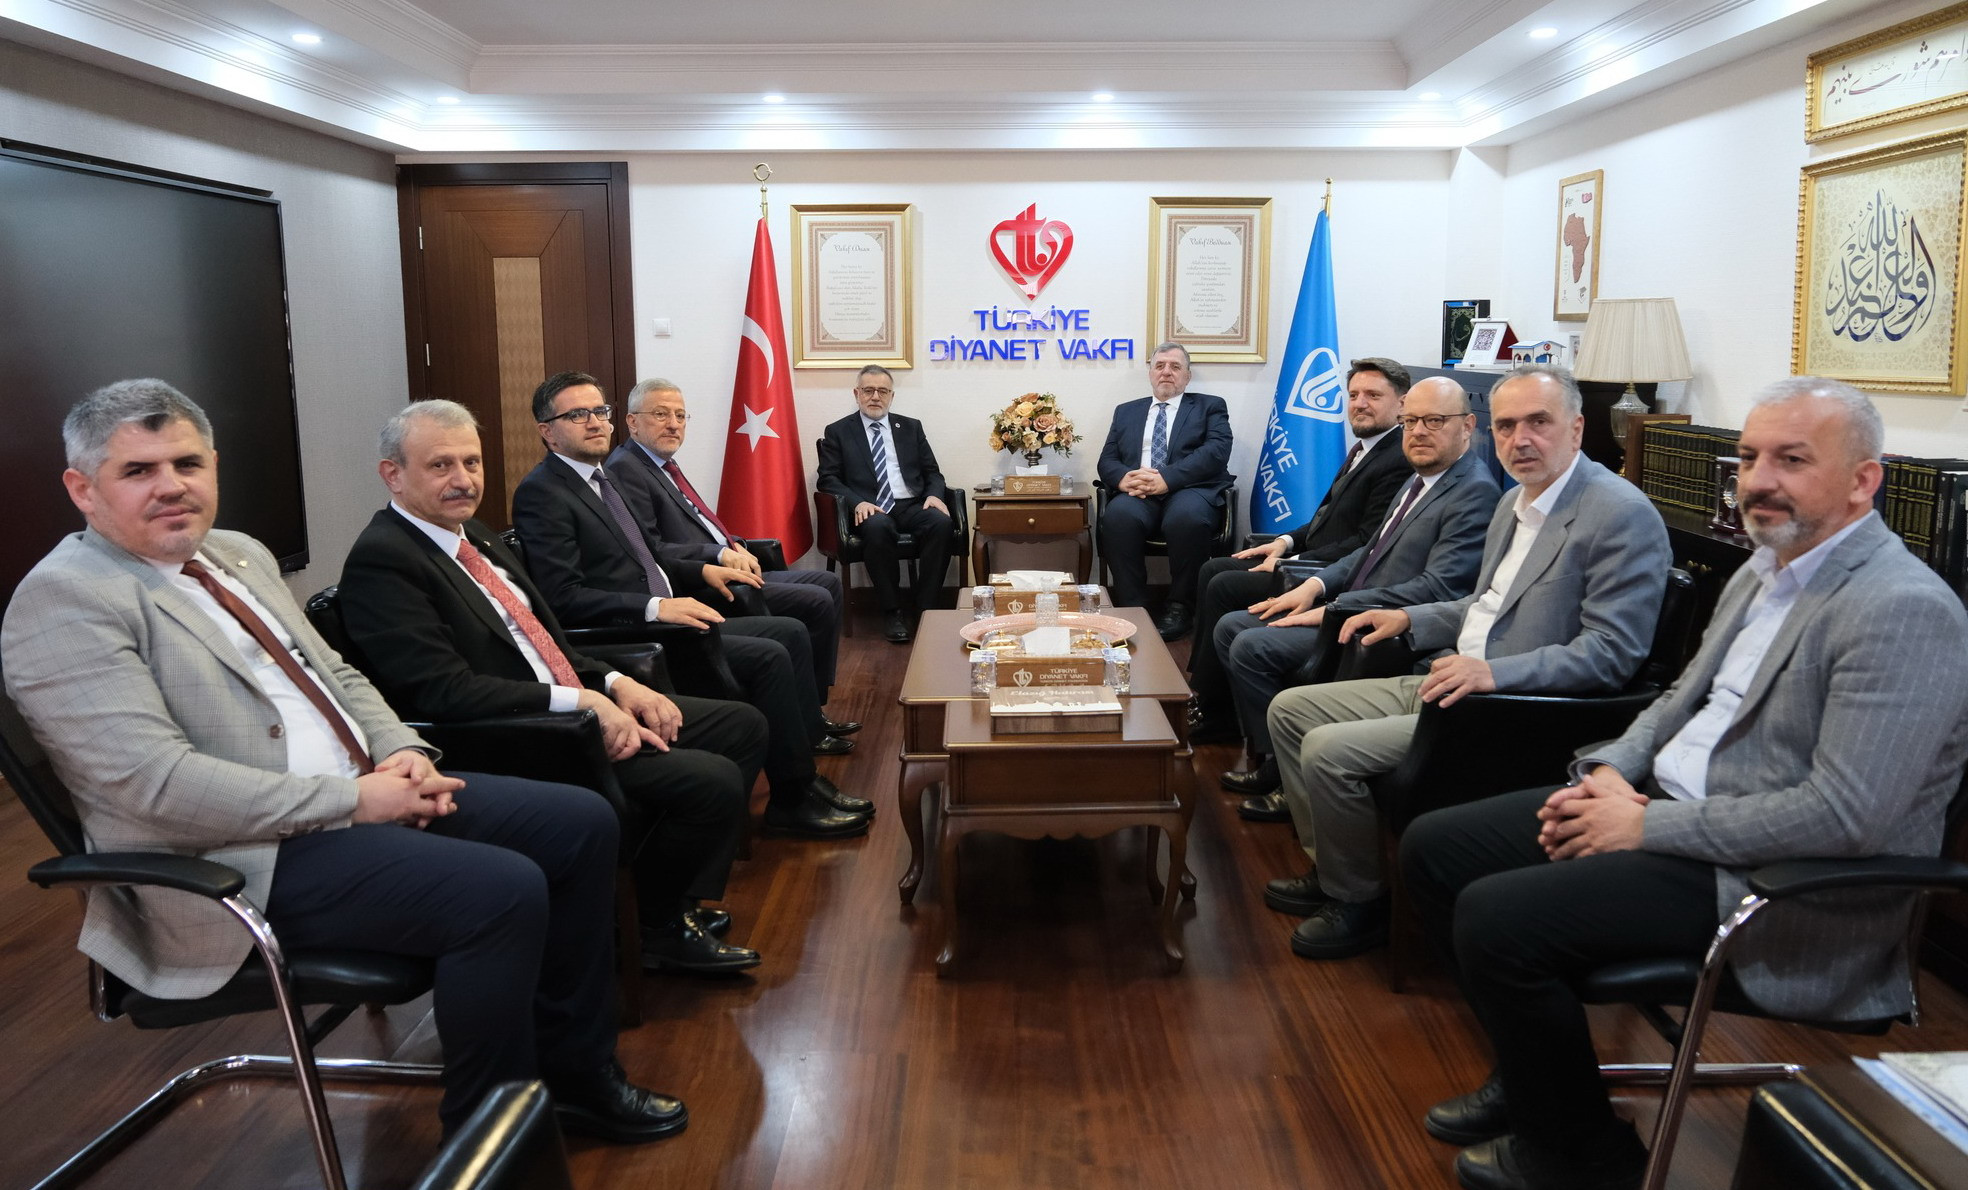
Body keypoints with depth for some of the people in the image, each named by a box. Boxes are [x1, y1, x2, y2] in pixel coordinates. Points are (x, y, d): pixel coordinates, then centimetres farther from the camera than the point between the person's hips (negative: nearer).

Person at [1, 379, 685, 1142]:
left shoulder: (240, 555, 14)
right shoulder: (64, 601, -12)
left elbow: (335, 675, 19)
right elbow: (158, 783, -22)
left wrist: (401, 752, -2)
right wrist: (355, 799, -20)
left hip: (364, 794, 9)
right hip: (246, 861, -9)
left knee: (582, 823, 1)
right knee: (503, 890, -27)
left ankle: (574, 1071, 14)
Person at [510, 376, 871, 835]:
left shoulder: (606, 475, 16)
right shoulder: (541, 492, -12)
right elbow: (563, 598, -21)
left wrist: (702, 569, 12)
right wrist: (656, 607, -24)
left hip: (660, 618, 10)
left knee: (790, 632, 4)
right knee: (769, 657, -19)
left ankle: (808, 741, 7)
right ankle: (792, 799, -8)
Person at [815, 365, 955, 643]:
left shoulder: (911, 427, 20)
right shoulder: (837, 432, 12)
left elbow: (932, 472, 18)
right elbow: (828, 479, 3)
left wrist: (934, 495, -6)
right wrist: (857, 502, -16)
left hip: (913, 506, 3)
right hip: (872, 510, -3)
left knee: (943, 523, -31)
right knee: (877, 527, -39)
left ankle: (924, 608, -23)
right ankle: (891, 611, -24)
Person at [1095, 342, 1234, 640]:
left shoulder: (1210, 406, 16)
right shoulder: (1126, 411, 26)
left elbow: (1216, 452, -2)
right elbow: (1107, 460, 16)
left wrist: (1166, 478, -17)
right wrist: (1123, 478, -10)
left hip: (1189, 490, -2)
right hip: (1138, 494, 2)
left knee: (1187, 517, -38)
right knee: (1118, 515, -34)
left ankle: (1179, 607, -20)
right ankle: (1132, 610, -24)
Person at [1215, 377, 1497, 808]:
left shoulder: (1475, 493, -15)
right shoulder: (1420, 480, 15)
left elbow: (1437, 588, -23)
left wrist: (1333, 608, -21)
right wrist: (1317, 584, 3)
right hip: (1345, 607, 10)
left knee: (1252, 647, -19)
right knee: (1231, 627, 6)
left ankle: (1285, 772, -4)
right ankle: (1269, 756, 11)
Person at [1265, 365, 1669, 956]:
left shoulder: (1623, 516, -16)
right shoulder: (1515, 502, 14)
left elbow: (1611, 653, -22)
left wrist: (1493, 673, -32)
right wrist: (1410, 618, 12)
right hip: (1455, 681, 10)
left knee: (1330, 749, -21)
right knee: (1291, 709, 8)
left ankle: (1359, 901, 3)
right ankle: (1331, 868, 19)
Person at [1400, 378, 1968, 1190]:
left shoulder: (1902, 611, -20)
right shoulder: (1766, 568, 10)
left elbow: (1845, 815, -26)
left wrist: (1649, 826, -20)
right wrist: (1611, 770, 0)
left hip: (1772, 880, -9)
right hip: (1665, 802, 10)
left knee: (1495, 916, -23)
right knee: (1434, 848, 4)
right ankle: (1534, 1071, 21)